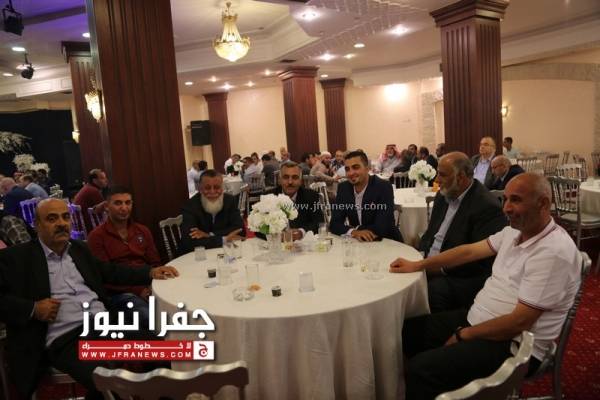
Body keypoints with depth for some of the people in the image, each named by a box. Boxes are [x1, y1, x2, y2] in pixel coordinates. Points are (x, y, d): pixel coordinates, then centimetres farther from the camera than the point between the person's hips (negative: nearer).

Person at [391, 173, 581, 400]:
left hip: (513, 344, -8)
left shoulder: (554, 252, -24)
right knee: (407, 331, 7)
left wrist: (464, 336, -13)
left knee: (421, 368, -24)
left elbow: (520, 322, -24)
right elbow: (470, 251, 11)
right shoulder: (516, 230, 3)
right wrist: (417, 265, 11)